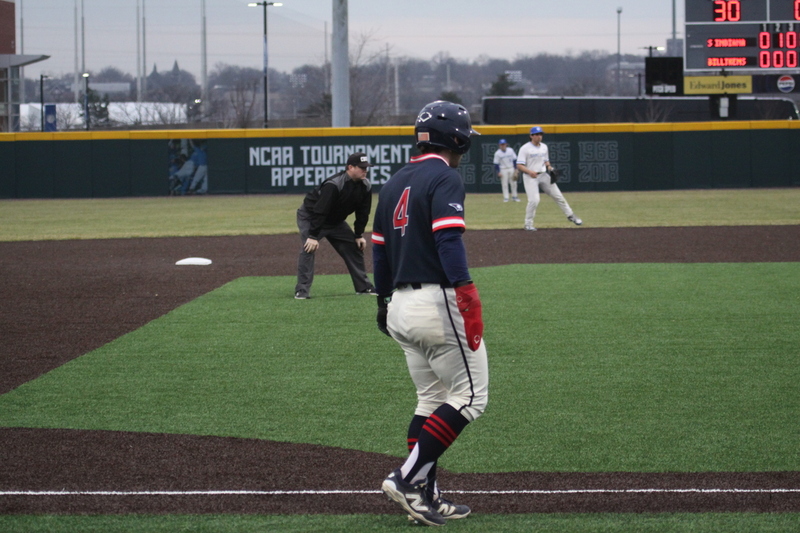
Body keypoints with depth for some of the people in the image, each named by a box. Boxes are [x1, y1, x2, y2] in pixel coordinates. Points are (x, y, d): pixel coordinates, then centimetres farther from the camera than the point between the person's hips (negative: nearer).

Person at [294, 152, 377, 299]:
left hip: (336, 221, 7)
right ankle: (302, 291, -23)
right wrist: (313, 236, -36)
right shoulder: (333, 185, -34)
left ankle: (363, 287, 14)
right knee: (309, 248, -23)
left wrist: (359, 235, 0)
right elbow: (319, 212, -34)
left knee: (354, 247, 4)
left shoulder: (365, 186, -11)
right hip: (310, 216, -7)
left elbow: (362, 213, 2)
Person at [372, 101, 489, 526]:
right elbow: (448, 240, -21)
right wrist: (468, 297, -25)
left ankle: (424, 496, 10)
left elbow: (379, 248, 20)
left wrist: (384, 301, 28)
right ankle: (407, 478, -10)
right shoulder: (445, 178, -9)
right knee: (469, 396, -2)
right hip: (437, 301, -9)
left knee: (431, 401, 15)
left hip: (401, 306, 9)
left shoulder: (395, 183, 16)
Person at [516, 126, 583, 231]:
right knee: (534, 200, -18)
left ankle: (570, 215, 21)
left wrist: (549, 166, 0)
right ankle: (528, 224, -5)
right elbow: (519, 165, -12)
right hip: (530, 177, -6)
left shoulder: (544, 147, 11)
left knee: (558, 195, 6)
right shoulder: (525, 148, -8)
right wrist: (529, 172, -28)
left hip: (543, 175, 6)